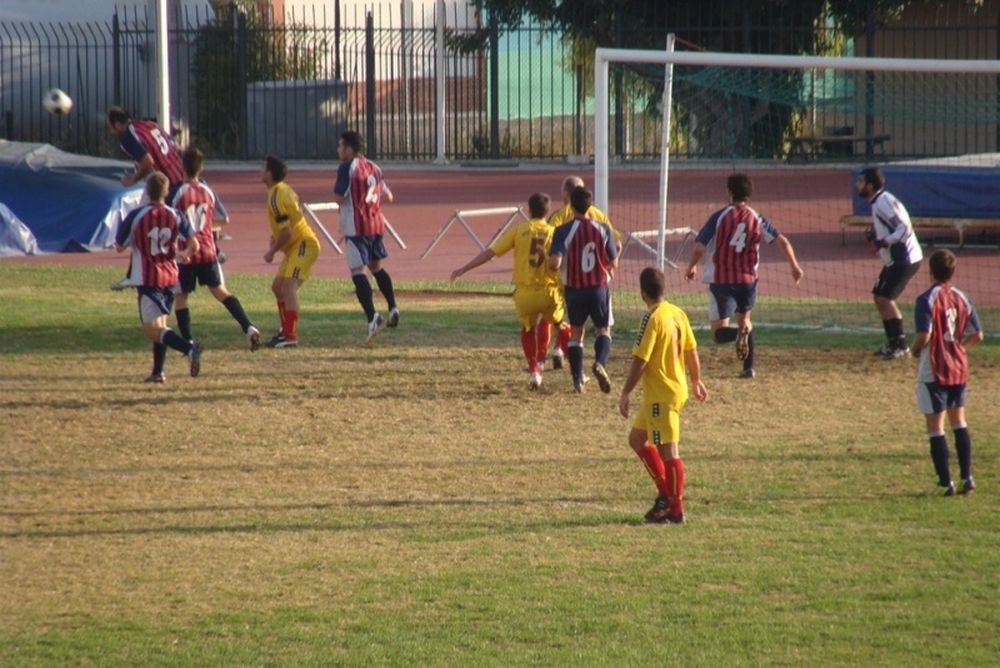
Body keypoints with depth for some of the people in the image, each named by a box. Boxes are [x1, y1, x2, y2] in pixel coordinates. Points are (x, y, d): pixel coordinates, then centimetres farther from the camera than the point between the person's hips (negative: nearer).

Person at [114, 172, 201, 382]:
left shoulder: (135, 216, -9)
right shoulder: (175, 216, -1)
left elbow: (119, 247, 0)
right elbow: (194, 245, -5)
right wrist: (186, 254, 19)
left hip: (147, 279, -5)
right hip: (170, 277, 5)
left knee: (152, 329, -9)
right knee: (160, 324, 20)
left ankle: (188, 347, -32)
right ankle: (157, 372, 18)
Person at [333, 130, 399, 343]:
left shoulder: (347, 167, -10)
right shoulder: (374, 168, 13)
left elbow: (339, 197, -15)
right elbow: (388, 196, 18)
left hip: (356, 227, -7)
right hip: (376, 223, 7)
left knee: (357, 270, -11)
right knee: (376, 266, 25)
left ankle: (372, 315, -26)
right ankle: (393, 308, 24)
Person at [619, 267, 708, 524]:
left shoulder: (652, 319, -17)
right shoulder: (678, 314, 7)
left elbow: (640, 361, -19)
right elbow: (691, 351, 15)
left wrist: (625, 394, -12)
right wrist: (697, 381, 29)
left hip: (660, 395, -9)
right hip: (678, 388, 9)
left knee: (668, 451, -4)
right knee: (637, 438, 19)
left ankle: (675, 510, -1)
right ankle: (666, 493, 20)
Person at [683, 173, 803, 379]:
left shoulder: (719, 217, -9)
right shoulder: (757, 219, 1)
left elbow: (699, 248, -12)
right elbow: (782, 241, -6)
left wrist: (691, 267, 6)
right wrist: (794, 266, 4)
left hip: (721, 281, -4)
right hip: (748, 280, 4)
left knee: (719, 332, -1)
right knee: (744, 318, 27)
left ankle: (740, 332, -35)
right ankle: (749, 368, 21)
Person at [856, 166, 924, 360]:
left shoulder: (884, 202, -19)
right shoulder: (877, 202, 13)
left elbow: (905, 228, -24)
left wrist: (883, 242, -28)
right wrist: (874, 235, 8)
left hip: (904, 259, -11)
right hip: (894, 260, 11)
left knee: (885, 297, -13)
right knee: (879, 297, 16)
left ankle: (900, 345, -9)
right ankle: (893, 343, 24)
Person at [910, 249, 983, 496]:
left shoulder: (927, 299, -16)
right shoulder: (961, 298, 3)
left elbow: (924, 335, -23)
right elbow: (977, 335, 5)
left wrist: (915, 349, -3)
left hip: (934, 371, -6)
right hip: (959, 369, 6)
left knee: (935, 427, 1)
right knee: (959, 422, 18)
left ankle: (946, 482, -2)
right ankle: (967, 477, 15)